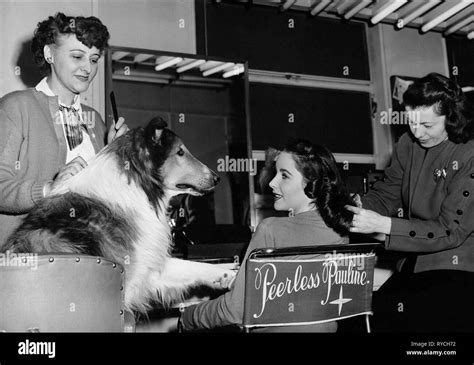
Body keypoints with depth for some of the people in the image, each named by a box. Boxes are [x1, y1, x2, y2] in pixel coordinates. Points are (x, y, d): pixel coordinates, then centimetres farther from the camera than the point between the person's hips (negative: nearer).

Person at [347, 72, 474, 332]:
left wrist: (382, 225, -26)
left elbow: (451, 230, -20)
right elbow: (385, 196, 9)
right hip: (415, 265, 6)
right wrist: (358, 207, -14)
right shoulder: (408, 144, 3)